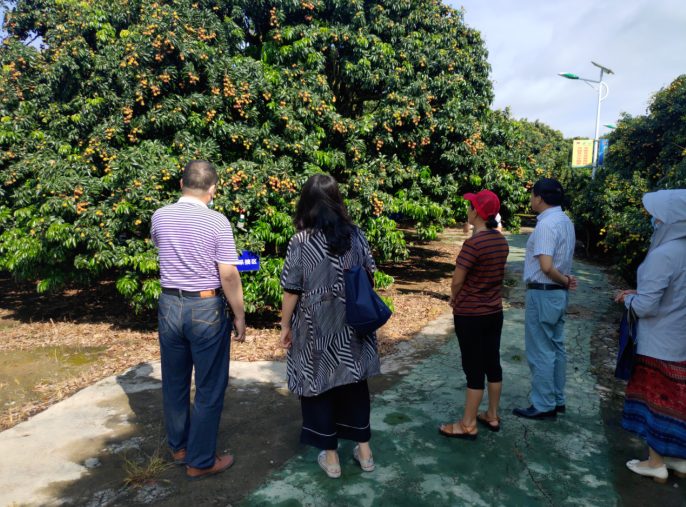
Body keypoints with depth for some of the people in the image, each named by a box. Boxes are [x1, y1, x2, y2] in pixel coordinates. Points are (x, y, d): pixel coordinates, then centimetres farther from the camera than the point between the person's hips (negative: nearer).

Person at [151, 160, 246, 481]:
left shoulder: (160, 217, -1)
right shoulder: (217, 222, -15)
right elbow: (228, 275, -16)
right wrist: (239, 316, -7)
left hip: (169, 305, 5)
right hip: (206, 309, -5)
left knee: (174, 383, 20)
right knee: (209, 389, 9)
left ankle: (178, 446, 39)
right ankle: (200, 461, 19)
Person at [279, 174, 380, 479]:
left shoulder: (301, 241, -15)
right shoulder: (355, 235, -4)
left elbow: (292, 290, -12)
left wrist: (285, 325, 1)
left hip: (316, 328, -3)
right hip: (352, 327, 4)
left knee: (319, 385, 12)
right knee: (354, 382, 17)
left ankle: (330, 457, 25)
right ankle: (364, 451, 30)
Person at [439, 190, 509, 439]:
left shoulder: (473, 243, -23)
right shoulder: (501, 241, 2)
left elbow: (457, 280, -18)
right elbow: (495, 275, 9)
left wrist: (454, 298, 4)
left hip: (470, 315, -7)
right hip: (494, 311, 8)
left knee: (474, 369, 2)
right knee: (492, 364, 16)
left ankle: (468, 425, 16)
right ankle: (492, 416, 31)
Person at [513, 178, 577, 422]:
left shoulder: (546, 224, -20)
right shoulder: (565, 221, 11)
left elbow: (546, 266, -28)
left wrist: (564, 280, -12)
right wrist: (566, 278, 0)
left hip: (542, 294, -10)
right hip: (559, 293, 10)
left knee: (540, 352, 1)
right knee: (556, 347, 18)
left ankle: (544, 407, 12)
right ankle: (557, 400, 31)